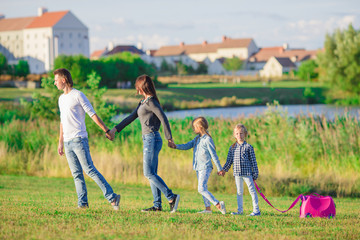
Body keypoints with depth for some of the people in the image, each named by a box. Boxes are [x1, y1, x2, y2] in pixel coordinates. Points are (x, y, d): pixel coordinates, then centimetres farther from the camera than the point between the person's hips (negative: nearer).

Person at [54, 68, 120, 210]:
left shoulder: (78, 95, -4)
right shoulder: (61, 99, 19)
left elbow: (92, 114, -7)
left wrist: (106, 130, -9)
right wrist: (60, 143, 23)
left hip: (79, 140, -7)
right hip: (67, 142, 7)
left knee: (90, 170, -13)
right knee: (76, 173, 3)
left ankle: (112, 197, -12)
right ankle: (82, 202, 3)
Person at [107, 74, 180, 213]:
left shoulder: (151, 102, -11)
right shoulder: (143, 102, 18)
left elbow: (163, 119, -16)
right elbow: (131, 117, 21)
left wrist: (169, 138, -15)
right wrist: (114, 130, 19)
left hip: (152, 139, -10)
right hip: (148, 139, 10)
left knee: (149, 173, -11)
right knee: (152, 174, 8)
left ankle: (171, 197, -13)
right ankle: (157, 205, 8)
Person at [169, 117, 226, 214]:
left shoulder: (207, 140, -13)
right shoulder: (197, 138, 12)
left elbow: (214, 155, -12)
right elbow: (187, 146, 10)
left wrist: (219, 169, -9)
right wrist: (176, 146, -7)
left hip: (205, 168, -9)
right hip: (198, 168, 9)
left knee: (201, 189, -17)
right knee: (203, 189, 10)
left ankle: (218, 204, -17)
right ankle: (208, 208, 15)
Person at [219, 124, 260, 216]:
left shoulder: (248, 147, -1)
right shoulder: (232, 148, 9)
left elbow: (253, 161, 0)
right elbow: (229, 160, 15)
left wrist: (255, 174, -1)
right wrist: (224, 170, 5)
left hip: (247, 173, -4)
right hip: (237, 173, 4)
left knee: (252, 190, -3)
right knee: (239, 192, 12)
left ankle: (256, 210, -1)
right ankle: (240, 210, 20)